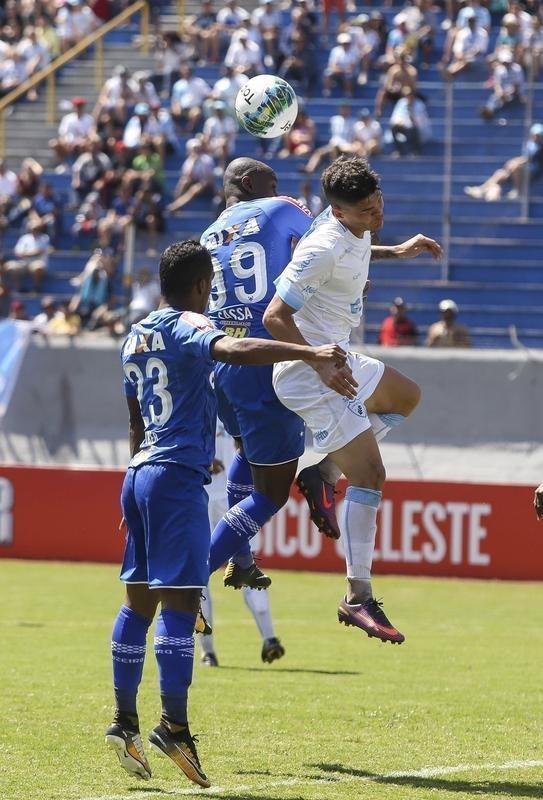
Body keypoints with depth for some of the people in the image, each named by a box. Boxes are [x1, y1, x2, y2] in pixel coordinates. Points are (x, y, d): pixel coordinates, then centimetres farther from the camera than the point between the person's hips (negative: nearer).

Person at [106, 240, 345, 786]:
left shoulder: (135, 337, 19)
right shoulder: (187, 327, -8)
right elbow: (232, 350, -31)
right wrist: (309, 352, -39)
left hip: (139, 473, 9)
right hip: (178, 475, -9)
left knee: (140, 597, 12)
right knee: (180, 598, -12)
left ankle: (124, 721, 12)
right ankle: (174, 725, -18)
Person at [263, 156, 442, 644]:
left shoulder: (353, 229, 2)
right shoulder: (324, 249, -26)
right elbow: (275, 317, -27)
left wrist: (395, 252, 22)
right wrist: (322, 366, -30)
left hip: (338, 360, 10)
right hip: (311, 373, -10)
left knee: (407, 397, 32)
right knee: (370, 475, -13)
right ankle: (358, 599, -13)